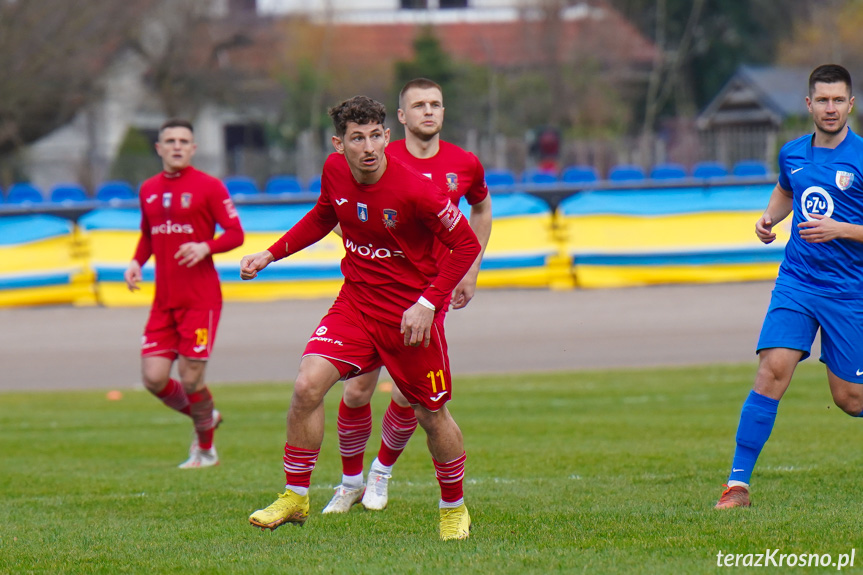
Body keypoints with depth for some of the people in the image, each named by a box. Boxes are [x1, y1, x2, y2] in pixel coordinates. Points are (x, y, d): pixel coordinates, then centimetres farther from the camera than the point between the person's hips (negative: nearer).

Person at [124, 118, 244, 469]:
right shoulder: (149, 190, 11)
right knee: (154, 378, -4)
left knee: (191, 378, -7)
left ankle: (206, 449, 16)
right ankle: (205, 417, 24)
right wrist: (136, 262, 6)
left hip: (200, 298, -5)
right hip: (164, 301, 5)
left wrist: (205, 247, -23)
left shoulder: (208, 187, -5)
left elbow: (235, 234, -6)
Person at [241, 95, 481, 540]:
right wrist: (271, 254, 9)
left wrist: (428, 303, -20)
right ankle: (295, 496, -1)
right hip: (355, 300, 4)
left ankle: (455, 509, 32)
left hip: (410, 312, -4)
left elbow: (467, 245, -15)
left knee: (432, 415, 8)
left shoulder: (415, 190, -23)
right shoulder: (334, 171, -6)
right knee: (307, 386, -15)